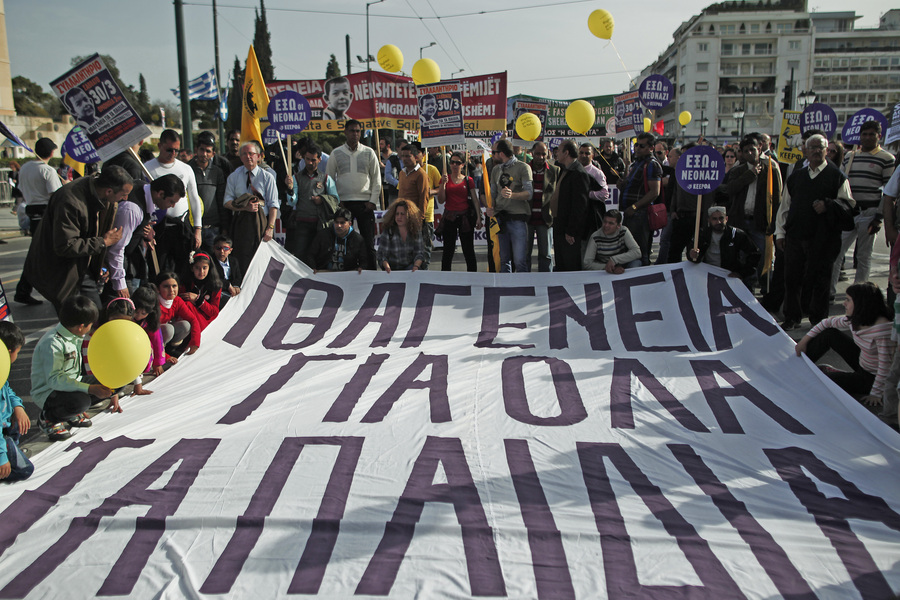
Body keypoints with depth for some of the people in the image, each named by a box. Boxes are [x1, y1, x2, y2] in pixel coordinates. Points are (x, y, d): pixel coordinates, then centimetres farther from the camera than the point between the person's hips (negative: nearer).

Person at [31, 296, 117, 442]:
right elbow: (54, 379, -28)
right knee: (81, 401, -38)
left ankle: (73, 412, 8)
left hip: (72, 385, 9)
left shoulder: (77, 337, 4)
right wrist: (90, 389, -34)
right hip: (46, 393, -9)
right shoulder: (52, 344, -24)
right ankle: (47, 418, -6)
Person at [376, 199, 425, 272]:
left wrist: (416, 266, -19)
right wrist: (387, 267, -26)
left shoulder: (416, 231, 3)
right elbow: (382, 255, -6)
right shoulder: (388, 231, -5)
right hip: (393, 269, -1)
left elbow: (419, 253, 2)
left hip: (410, 267, 1)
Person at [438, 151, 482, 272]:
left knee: (468, 249, 3)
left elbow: (475, 200, 5)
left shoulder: (468, 180, 5)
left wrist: (478, 217, -3)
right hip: (449, 218, 1)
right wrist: (443, 184, -11)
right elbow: (441, 200, 0)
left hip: (465, 217, -1)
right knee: (448, 250, 4)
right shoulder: (445, 179, 6)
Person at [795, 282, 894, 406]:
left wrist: (876, 394, -25)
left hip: (872, 378, -8)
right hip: (862, 364, 8)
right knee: (828, 333, 1)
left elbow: (885, 365, -29)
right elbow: (827, 323, 7)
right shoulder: (854, 320, -7)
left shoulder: (882, 328, -32)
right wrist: (804, 340, 2)